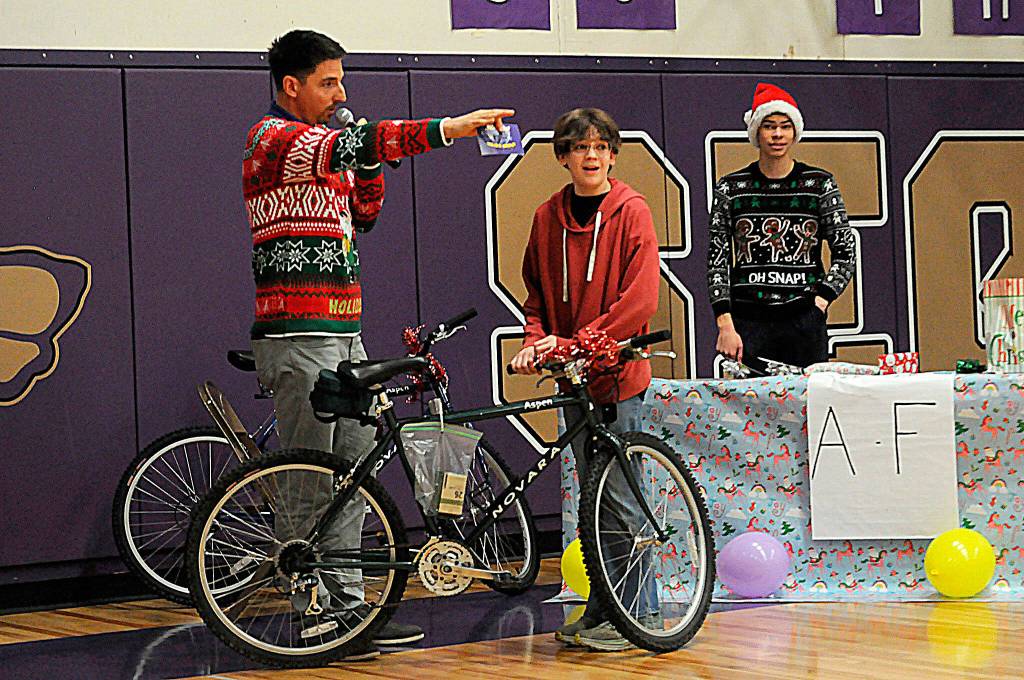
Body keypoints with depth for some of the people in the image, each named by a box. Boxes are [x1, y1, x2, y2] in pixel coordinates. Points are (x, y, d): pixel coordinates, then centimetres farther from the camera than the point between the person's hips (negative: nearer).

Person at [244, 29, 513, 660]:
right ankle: (311, 616, 0)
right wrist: (447, 129, -34)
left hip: (343, 334, 9)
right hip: (298, 335, -9)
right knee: (310, 484, -5)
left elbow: (363, 215, 22)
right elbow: (351, 144, -27)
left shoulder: (323, 145, 19)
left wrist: (368, 164, 3)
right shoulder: (275, 138, -10)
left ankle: (349, 604, 12)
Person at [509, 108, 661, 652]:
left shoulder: (632, 212, -6)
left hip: (617, 373, -5)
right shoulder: (548, 218, 9)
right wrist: (536, 340, -2)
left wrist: (578, 342, -18)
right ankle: (600, 611, 17)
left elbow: (639, 299, -13)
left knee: (618, 496, -7)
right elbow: (537, 295, 17)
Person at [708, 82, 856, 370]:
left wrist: (820, 301, -4)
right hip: (748, 321, 0)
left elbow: (846, 252, 8)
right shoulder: (730, 188, 6)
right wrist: (726, 326, -4)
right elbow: (717, 260, 4)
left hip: (805, 322, 0)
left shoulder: (821, 184, 6)